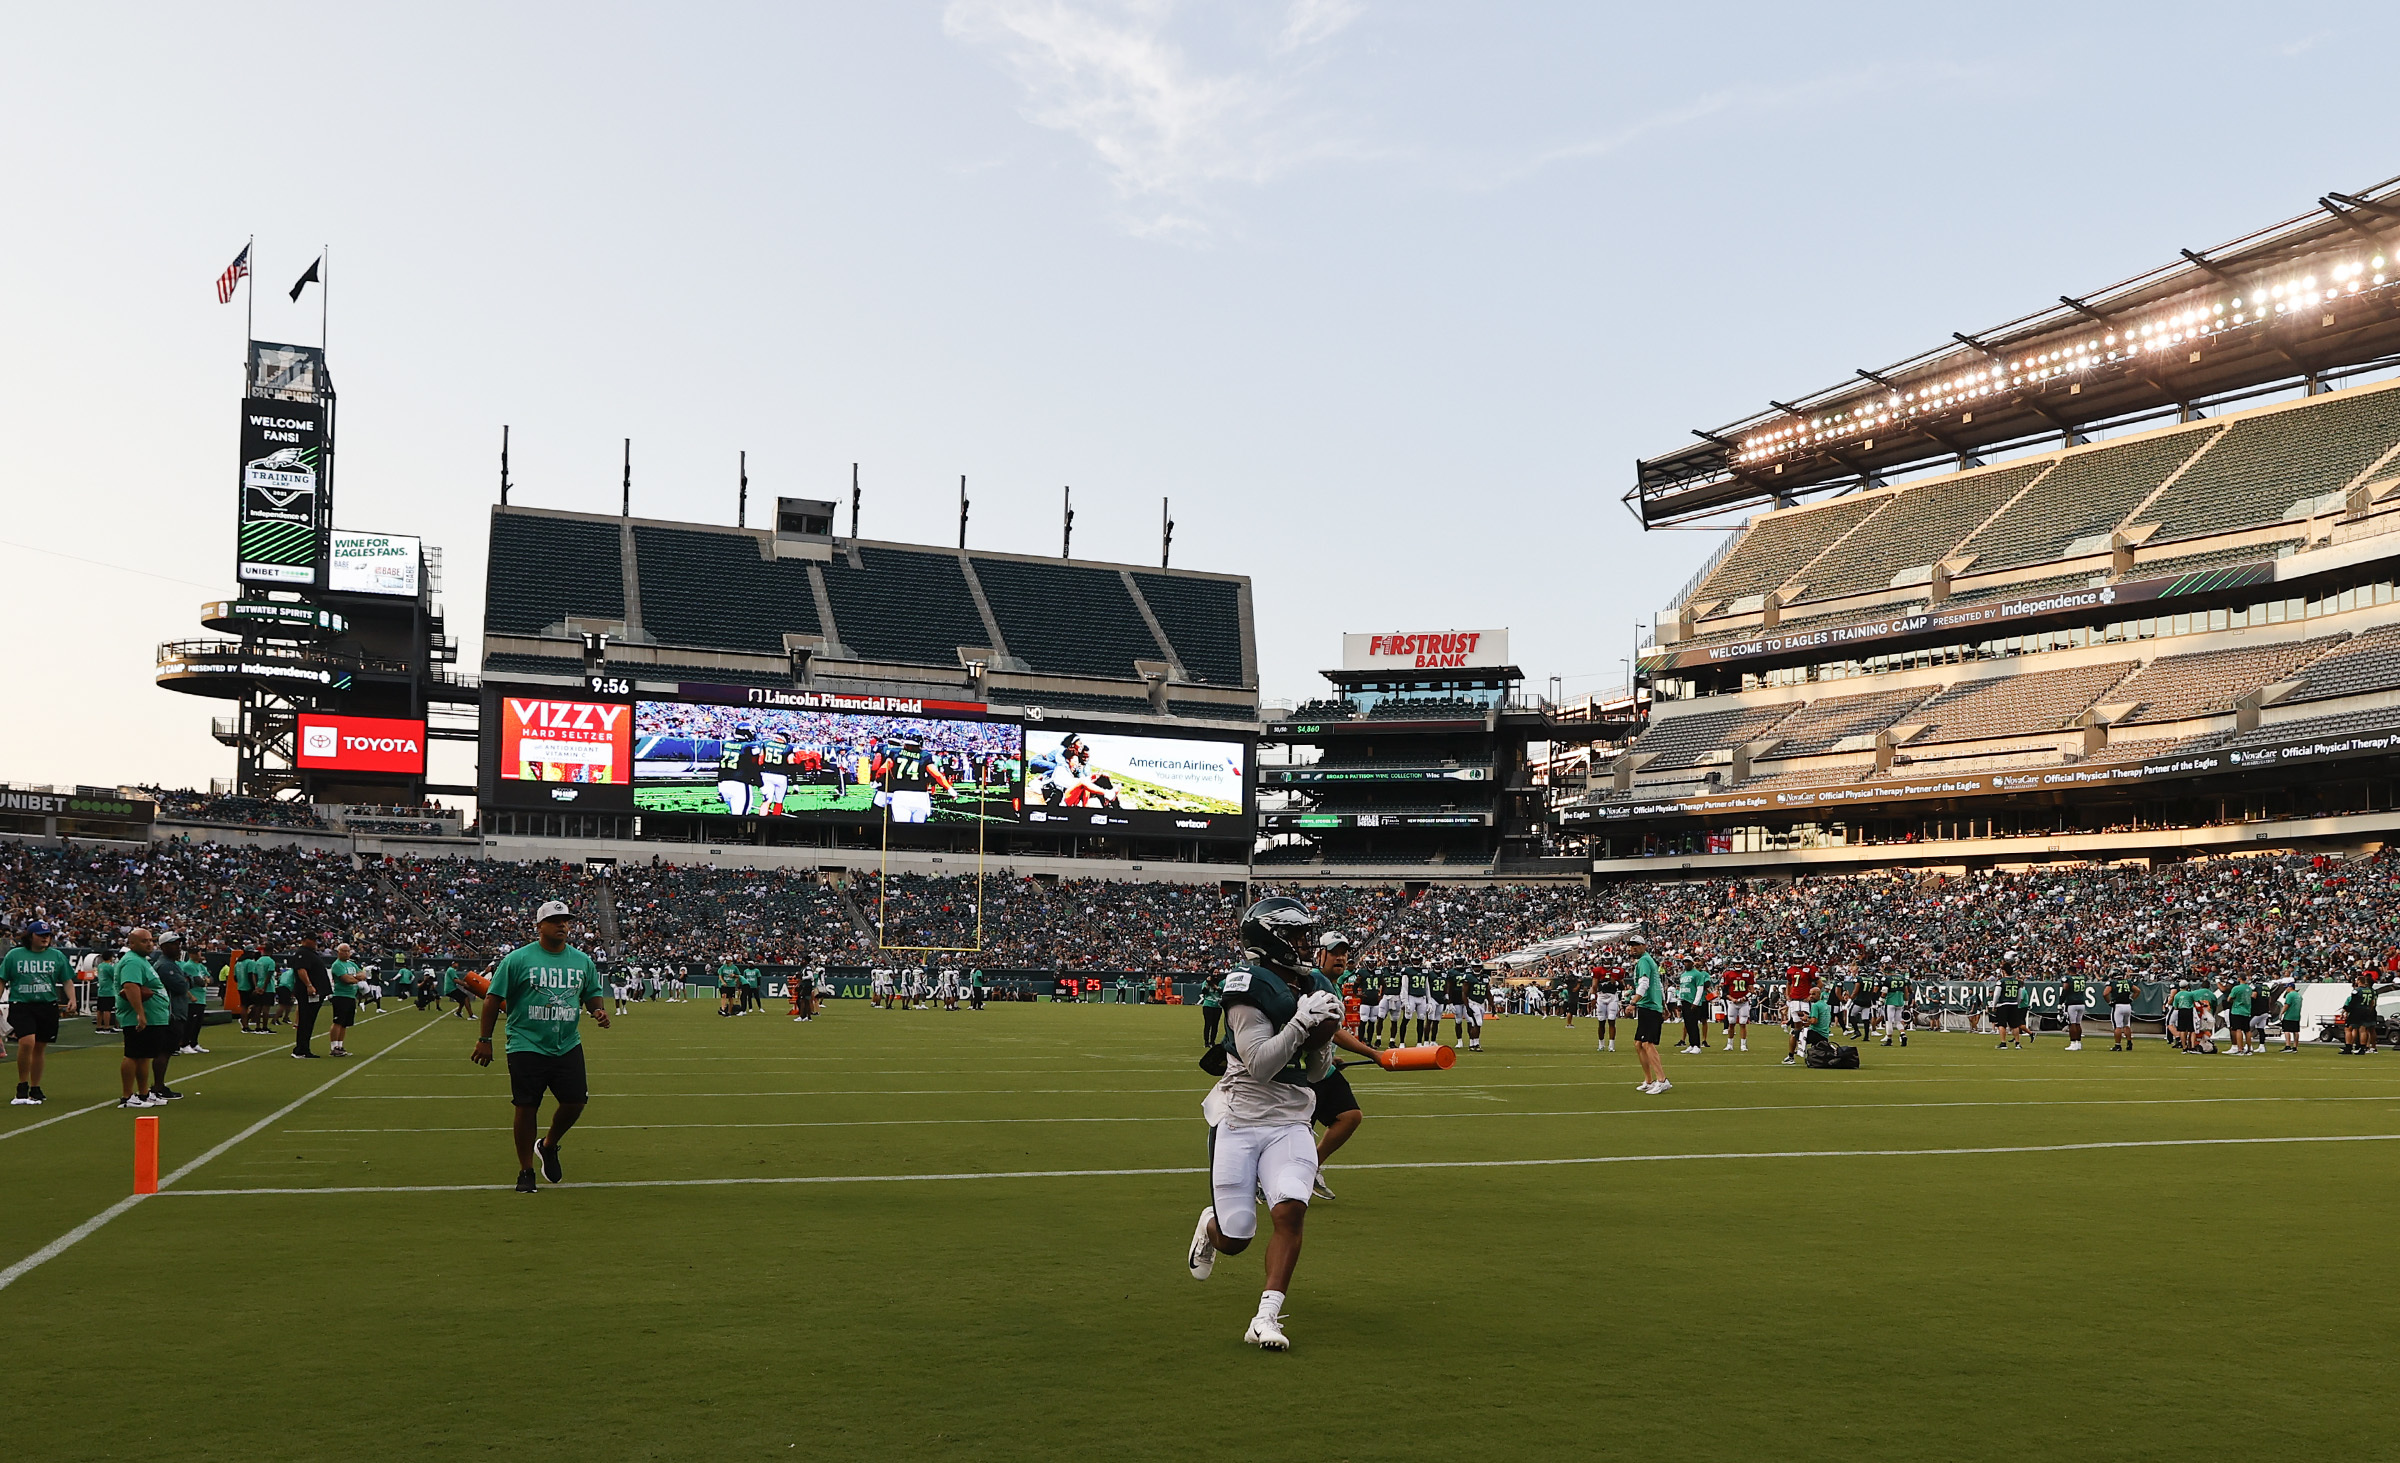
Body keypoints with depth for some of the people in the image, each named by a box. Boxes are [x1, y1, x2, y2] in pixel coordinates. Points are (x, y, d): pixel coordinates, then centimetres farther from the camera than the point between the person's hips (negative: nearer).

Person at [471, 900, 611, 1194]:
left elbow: (593, 994, 20)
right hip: (527, 1046, -4)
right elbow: (494, 999, -3)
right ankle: (525, 1172, 15)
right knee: (527, 1107, 0)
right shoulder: (517, 959, -5)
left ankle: (548, 1146, 29)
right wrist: (485, 1040, -5)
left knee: (575, 1101, 0)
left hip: (568, 1046, 4)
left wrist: (599, 1010, -3)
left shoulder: (582, 961, 8)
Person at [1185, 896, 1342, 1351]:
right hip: (1240, 1120, -5)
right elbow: (1260, 1064, -18)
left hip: (1290, 1123, 5)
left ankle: (1266, 1318, -9)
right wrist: (1300, 1023, -23)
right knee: (1234, 1239, 1)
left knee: (1290, 1210, -19)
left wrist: (1322, 1042, -5)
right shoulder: (1250, 986, -12)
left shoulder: (1314, 987, 9)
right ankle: (1210, 1224, 38)